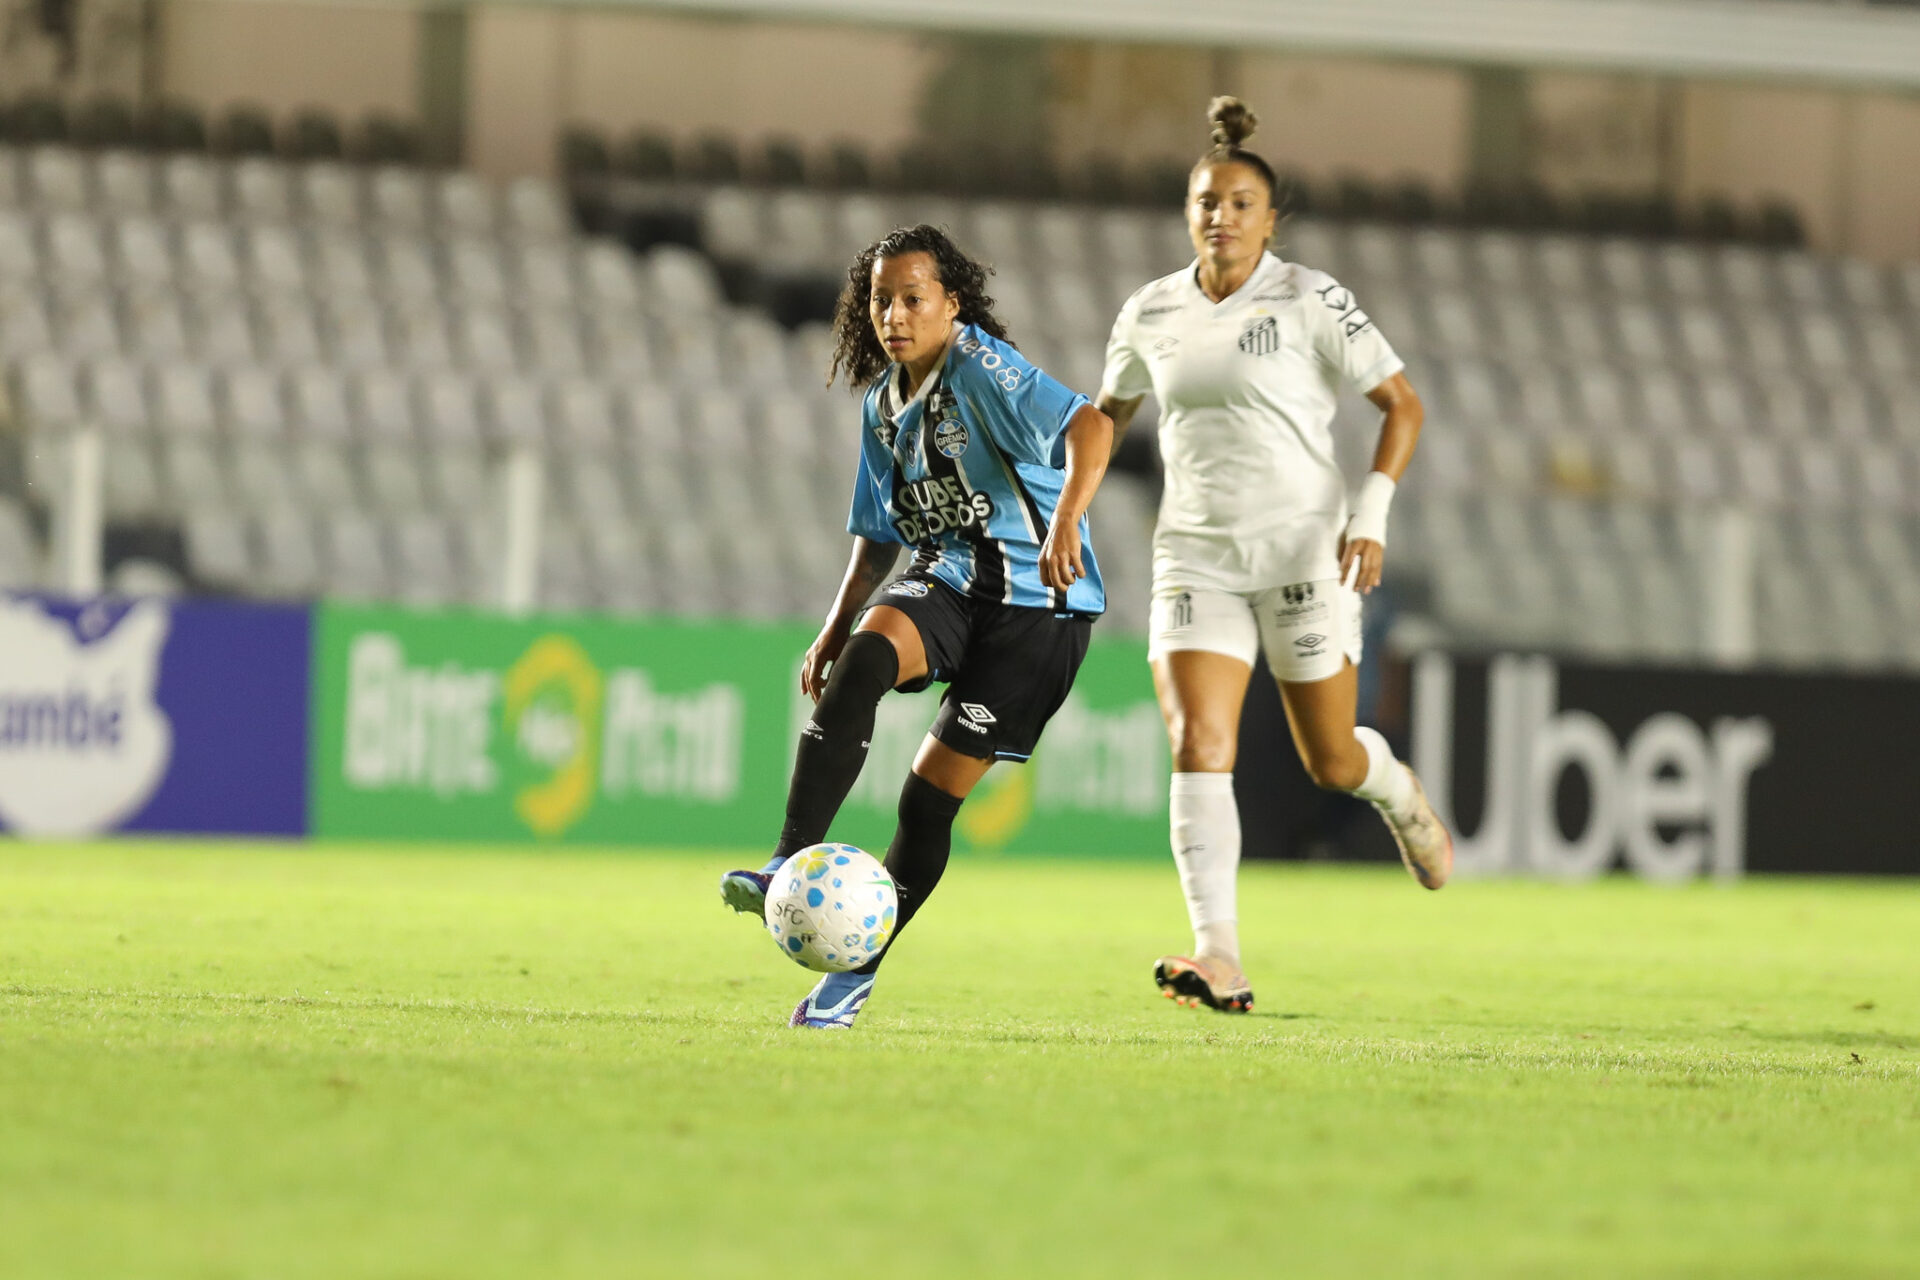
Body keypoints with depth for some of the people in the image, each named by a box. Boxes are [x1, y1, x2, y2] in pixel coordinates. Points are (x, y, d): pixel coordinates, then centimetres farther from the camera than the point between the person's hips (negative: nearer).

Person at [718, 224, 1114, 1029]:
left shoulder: (982, 370, -15)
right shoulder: (884, 399, 10)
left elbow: (1089, 425, -32)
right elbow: (880, 533, 22)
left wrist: (1066, 521, -47)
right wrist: (836, 627, 13)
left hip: (1037, 602, -6)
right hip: (946, 583, 6)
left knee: (932, 795, -7)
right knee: (861, 660, -28)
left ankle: (857, 971, 8)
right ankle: (790, 866, -34)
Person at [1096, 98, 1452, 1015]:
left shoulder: (1309, 300, -6)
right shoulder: (1151, 313, 6)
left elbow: (1401, 404, -3)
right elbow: (1109, 413, 24)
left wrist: (1372, 514, -14)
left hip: (1304, 549, -3)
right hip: (1195, 554, 3)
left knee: (1330, 761, 4)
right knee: (1197, 746, -16)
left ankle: (1398, 794, 43)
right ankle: (1220, 962, -23)